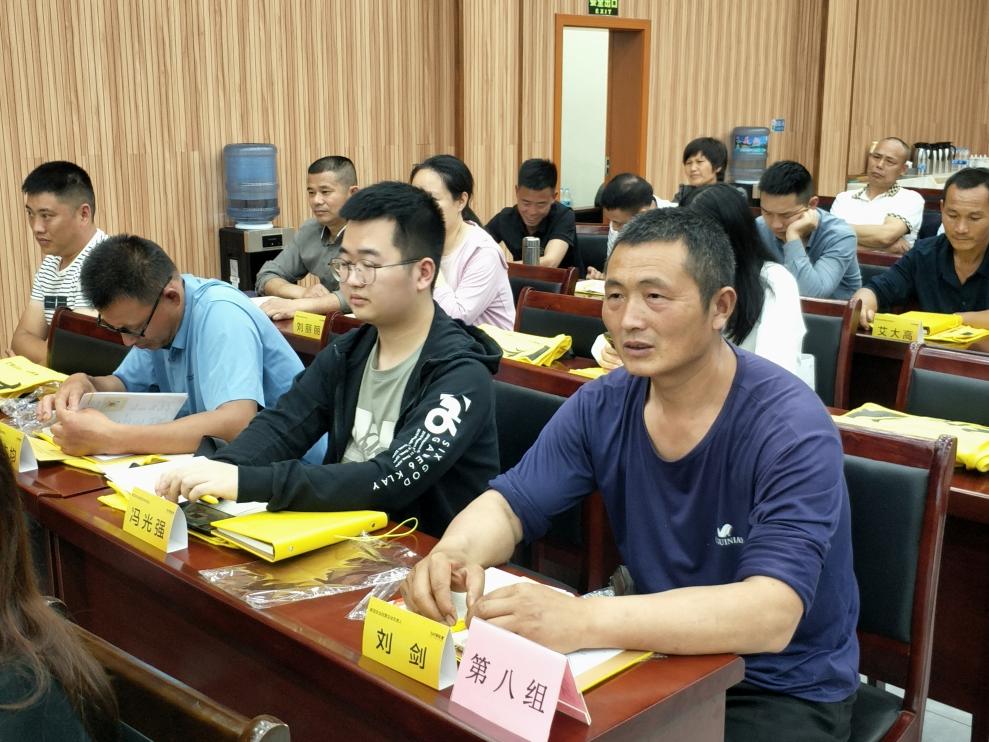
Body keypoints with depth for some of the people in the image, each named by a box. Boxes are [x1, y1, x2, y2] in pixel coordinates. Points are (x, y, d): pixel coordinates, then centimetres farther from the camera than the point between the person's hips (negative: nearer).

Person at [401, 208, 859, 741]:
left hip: (783, 689, -4)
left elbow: (769, 617, -34)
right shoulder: (602, 407, -7)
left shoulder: (790, 427, -24)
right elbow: (507, 504, -2)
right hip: (665, 657, 5)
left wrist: (582, 621, -46)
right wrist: (455, 553, -27)